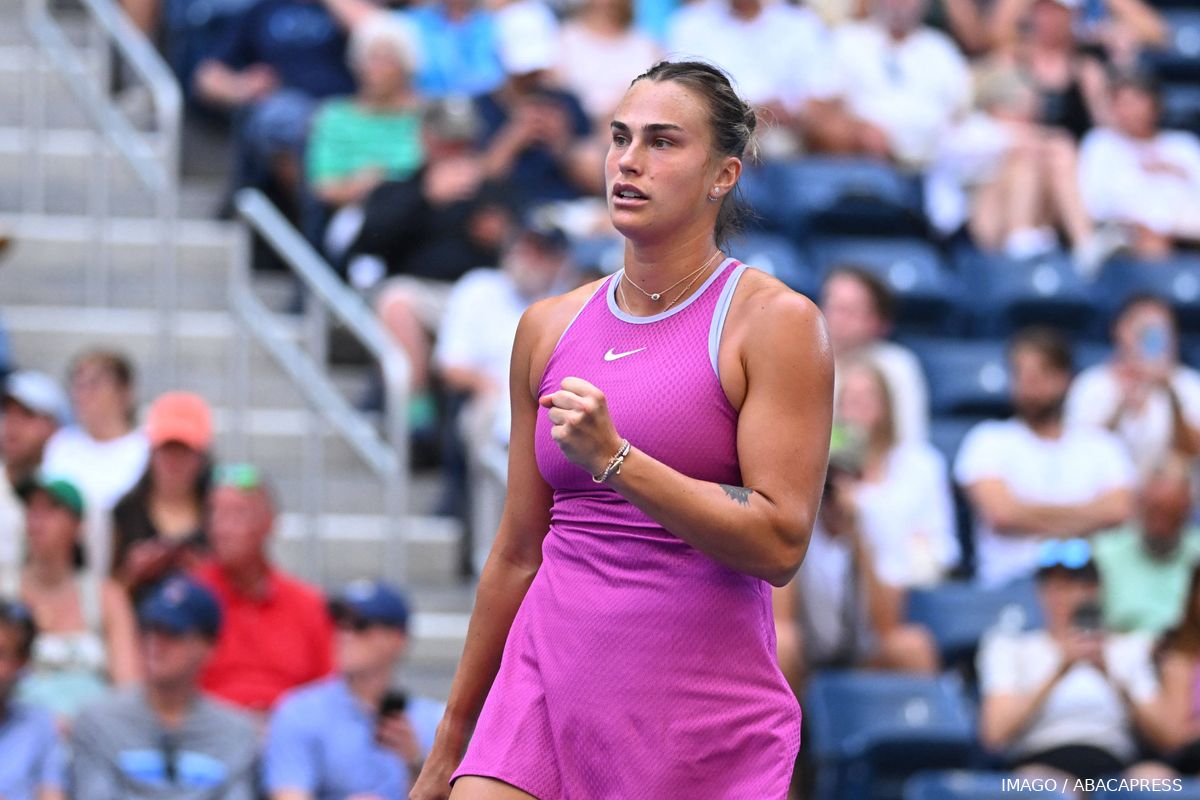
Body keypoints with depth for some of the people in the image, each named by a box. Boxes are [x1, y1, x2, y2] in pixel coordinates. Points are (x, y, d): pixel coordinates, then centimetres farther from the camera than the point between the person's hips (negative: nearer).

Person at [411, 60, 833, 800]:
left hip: (702, 711, -4)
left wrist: (613, 458, -20)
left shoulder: (775, 322, -3)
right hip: (549, 684, 4)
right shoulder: (548, 328, 11)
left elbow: (781, 543, -12)